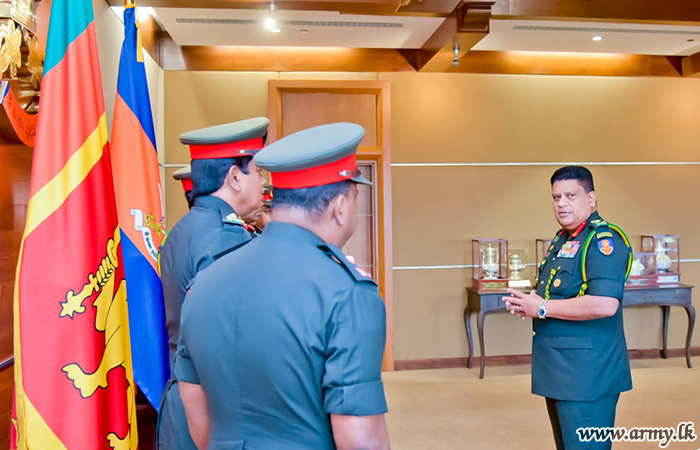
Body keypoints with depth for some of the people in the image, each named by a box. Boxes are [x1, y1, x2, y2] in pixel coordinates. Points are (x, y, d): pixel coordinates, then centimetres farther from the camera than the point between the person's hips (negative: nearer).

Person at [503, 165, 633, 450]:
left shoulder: (603, 240, -16)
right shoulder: (561, 240, 15)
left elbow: (605, 304, -29)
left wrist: (542, 308, -20)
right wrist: (525, 304, 6)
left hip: (587, 373, -10)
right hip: (558, 372, 10)